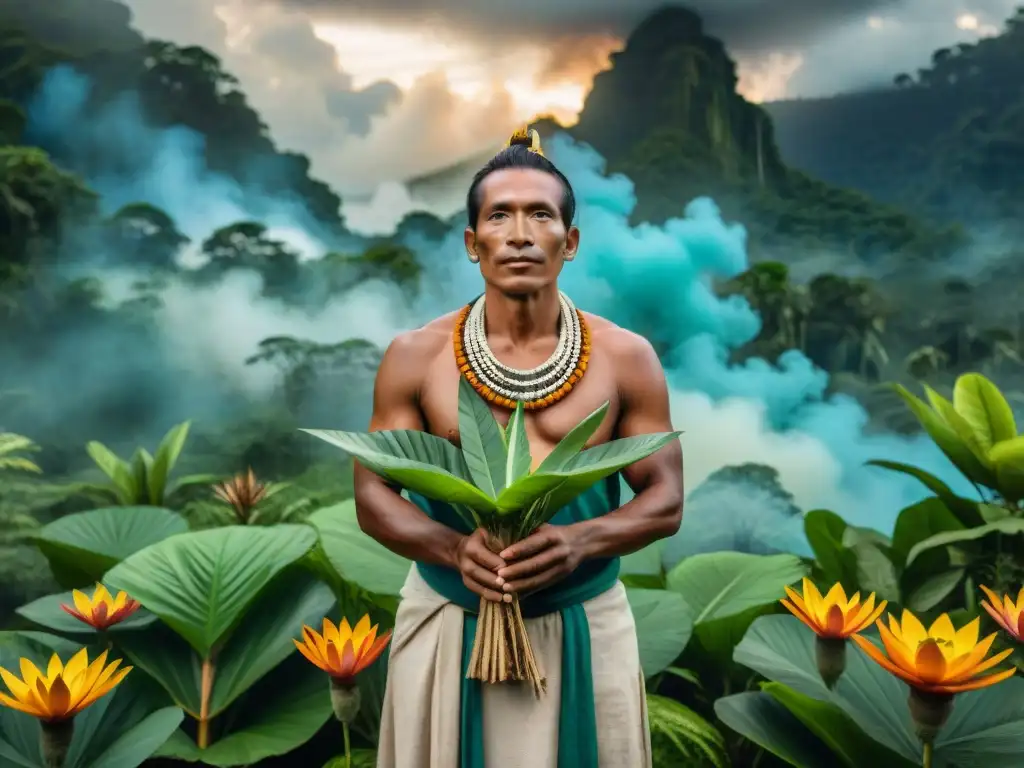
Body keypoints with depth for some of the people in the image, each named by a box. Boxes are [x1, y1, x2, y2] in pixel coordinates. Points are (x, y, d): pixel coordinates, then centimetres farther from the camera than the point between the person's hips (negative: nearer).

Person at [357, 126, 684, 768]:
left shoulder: (626, 357, -4)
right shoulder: (416, 356, -4)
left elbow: (666, 499, -1)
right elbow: (373, 494, -1)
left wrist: (579, 541, -20)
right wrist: (454, 548, -20)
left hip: (585, 626, 0)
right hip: (448, 626, 0)